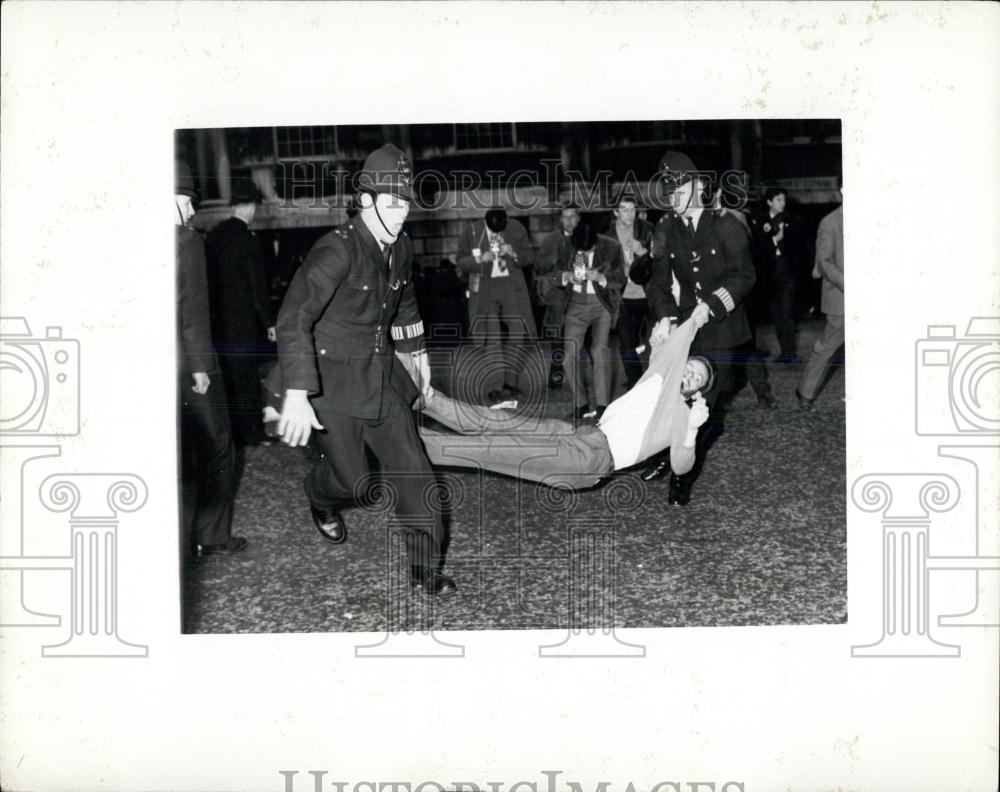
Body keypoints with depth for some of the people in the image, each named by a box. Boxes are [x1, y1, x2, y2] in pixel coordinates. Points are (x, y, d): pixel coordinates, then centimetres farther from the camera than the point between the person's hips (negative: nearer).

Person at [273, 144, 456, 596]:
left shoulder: (401, 249, 3)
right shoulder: (337, 250, -21)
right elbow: (294, 319, -29)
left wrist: (415, 351, 32)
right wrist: (296, 396, -37)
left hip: (381, 376, 6)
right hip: (333, 381, -6)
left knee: (414, 473, 1)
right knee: (354, 482, 1)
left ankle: (426, 569, 14)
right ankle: (321, 499, 39)